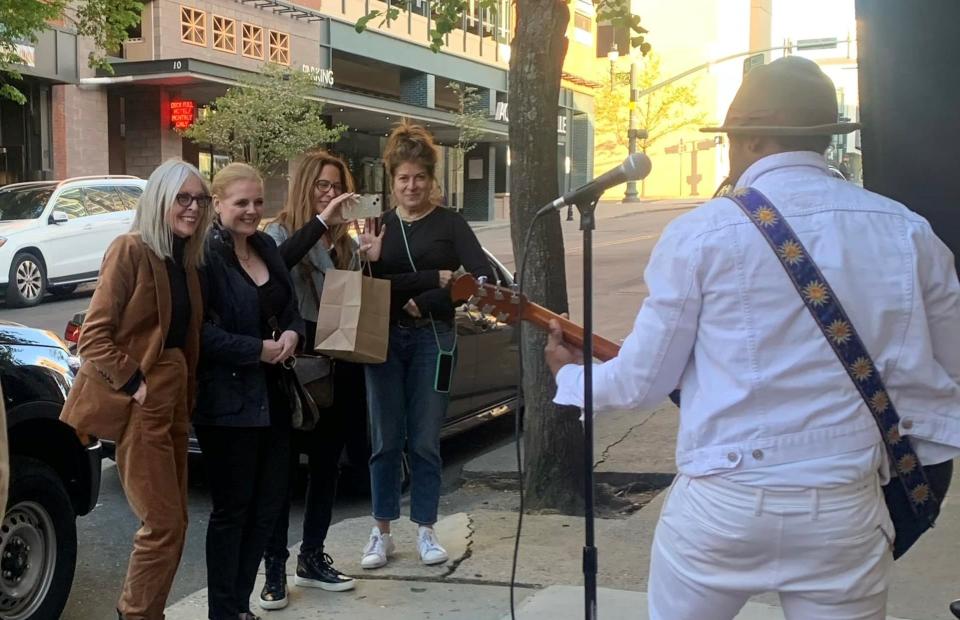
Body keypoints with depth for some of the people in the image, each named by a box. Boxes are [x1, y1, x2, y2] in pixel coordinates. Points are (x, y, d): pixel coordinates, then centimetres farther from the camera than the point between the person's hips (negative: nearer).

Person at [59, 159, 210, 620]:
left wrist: (185, 391, 9)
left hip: (174, 399, 8)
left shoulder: (186, 259, 12)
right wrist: (135, 383, -19)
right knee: (164, 524, -6)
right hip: (140, 404, -8)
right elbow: (93, 335, -15)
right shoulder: (130, 250, -12)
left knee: (172, 521, 12)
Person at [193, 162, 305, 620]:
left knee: (268, 502, 14)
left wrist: (293, 334, -4)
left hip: (272, 396, 8)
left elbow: (290, 306, 18)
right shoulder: (205, 255, -14)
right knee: (232, 508, 3)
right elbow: (199, 331, -21)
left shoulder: (267, 248, 10)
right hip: (227, 402, -8)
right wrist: (259, 349, -18)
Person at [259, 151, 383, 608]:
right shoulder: (280, 232, -4)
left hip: (337, 367, 5)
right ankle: (275, 569, 9)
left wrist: (373, 261, -7)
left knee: (326, 463, 13)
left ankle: (311, 558, 27)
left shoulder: (347, 241, 9)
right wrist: (319, 221, -31)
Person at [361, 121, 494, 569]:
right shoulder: (379, 225, 8)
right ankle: (381, 532, 15)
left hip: (432, 338, -1)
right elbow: (371, 282, -6)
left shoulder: (449, 224, 3)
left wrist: (425, 301, -13)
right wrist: (435, 279, -15)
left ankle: (425, 530, 15)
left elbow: (483, 277, -8)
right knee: (385, 440, 4)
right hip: (384, 339, 2)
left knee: (425, 440, 3)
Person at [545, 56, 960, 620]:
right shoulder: (911, 233, -1)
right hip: (847, 508, 2)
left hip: (722, 502, -1)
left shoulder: (701, 233, -8)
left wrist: (572, 375, 19)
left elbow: (644, 379, -1)